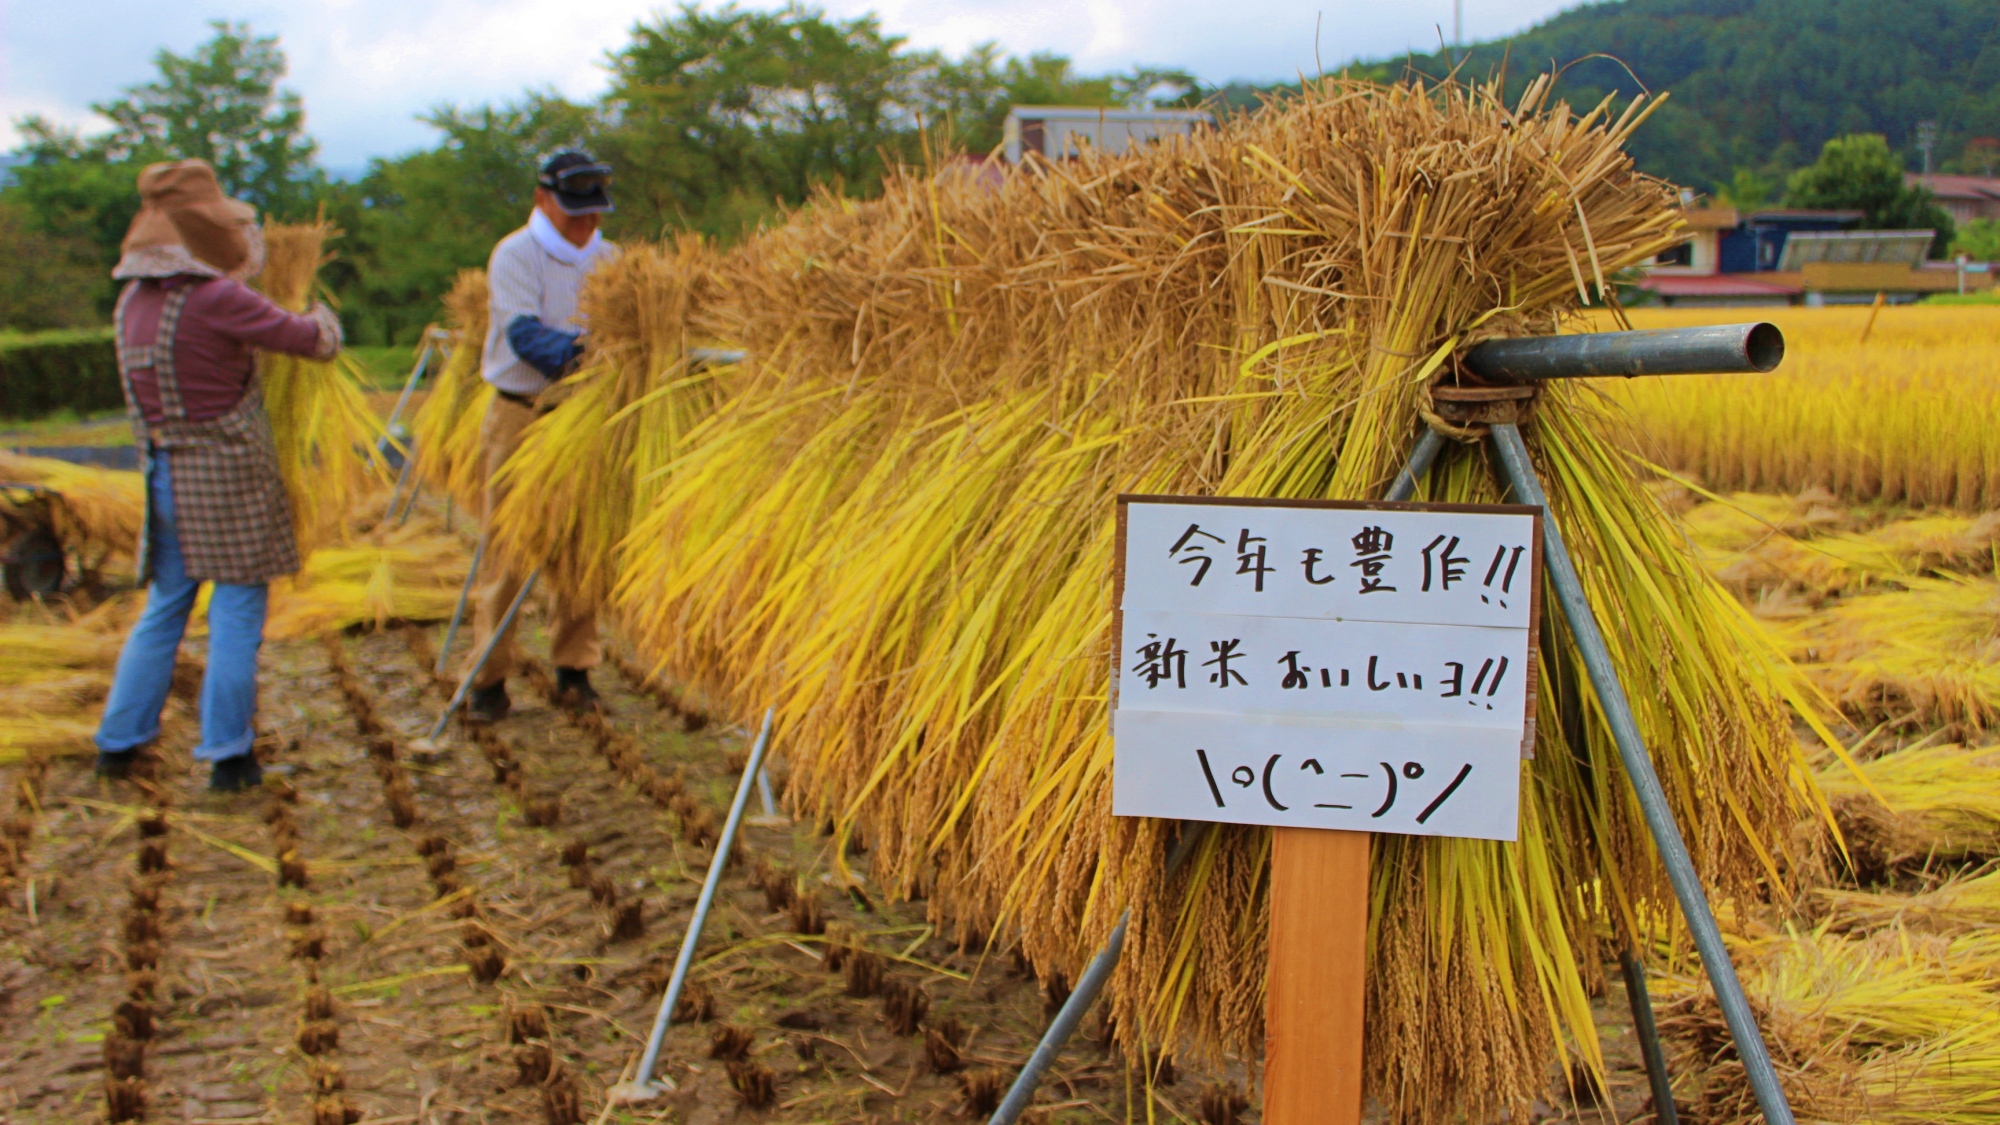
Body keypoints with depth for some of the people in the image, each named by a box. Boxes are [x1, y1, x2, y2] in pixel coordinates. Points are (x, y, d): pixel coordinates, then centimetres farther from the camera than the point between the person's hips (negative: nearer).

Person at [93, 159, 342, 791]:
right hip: (230, 476, -7)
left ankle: (119, 742, 22)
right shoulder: (218, 300, -16)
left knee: (164, 607, 18)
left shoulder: (132, 301, 5)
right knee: (236, 610, 2)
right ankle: (228, 755, 5)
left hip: (163, 474, 7)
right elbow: (313, 341, -10)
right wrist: (321, 319, 14)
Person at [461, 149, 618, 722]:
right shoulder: (516, 255, -6)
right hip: (521, 415, -4)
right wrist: (571, 353, -33)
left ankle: (575, 669, 16)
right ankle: (488, 678, 4)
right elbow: (522, 332, -18)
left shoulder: (607, 258, 10)